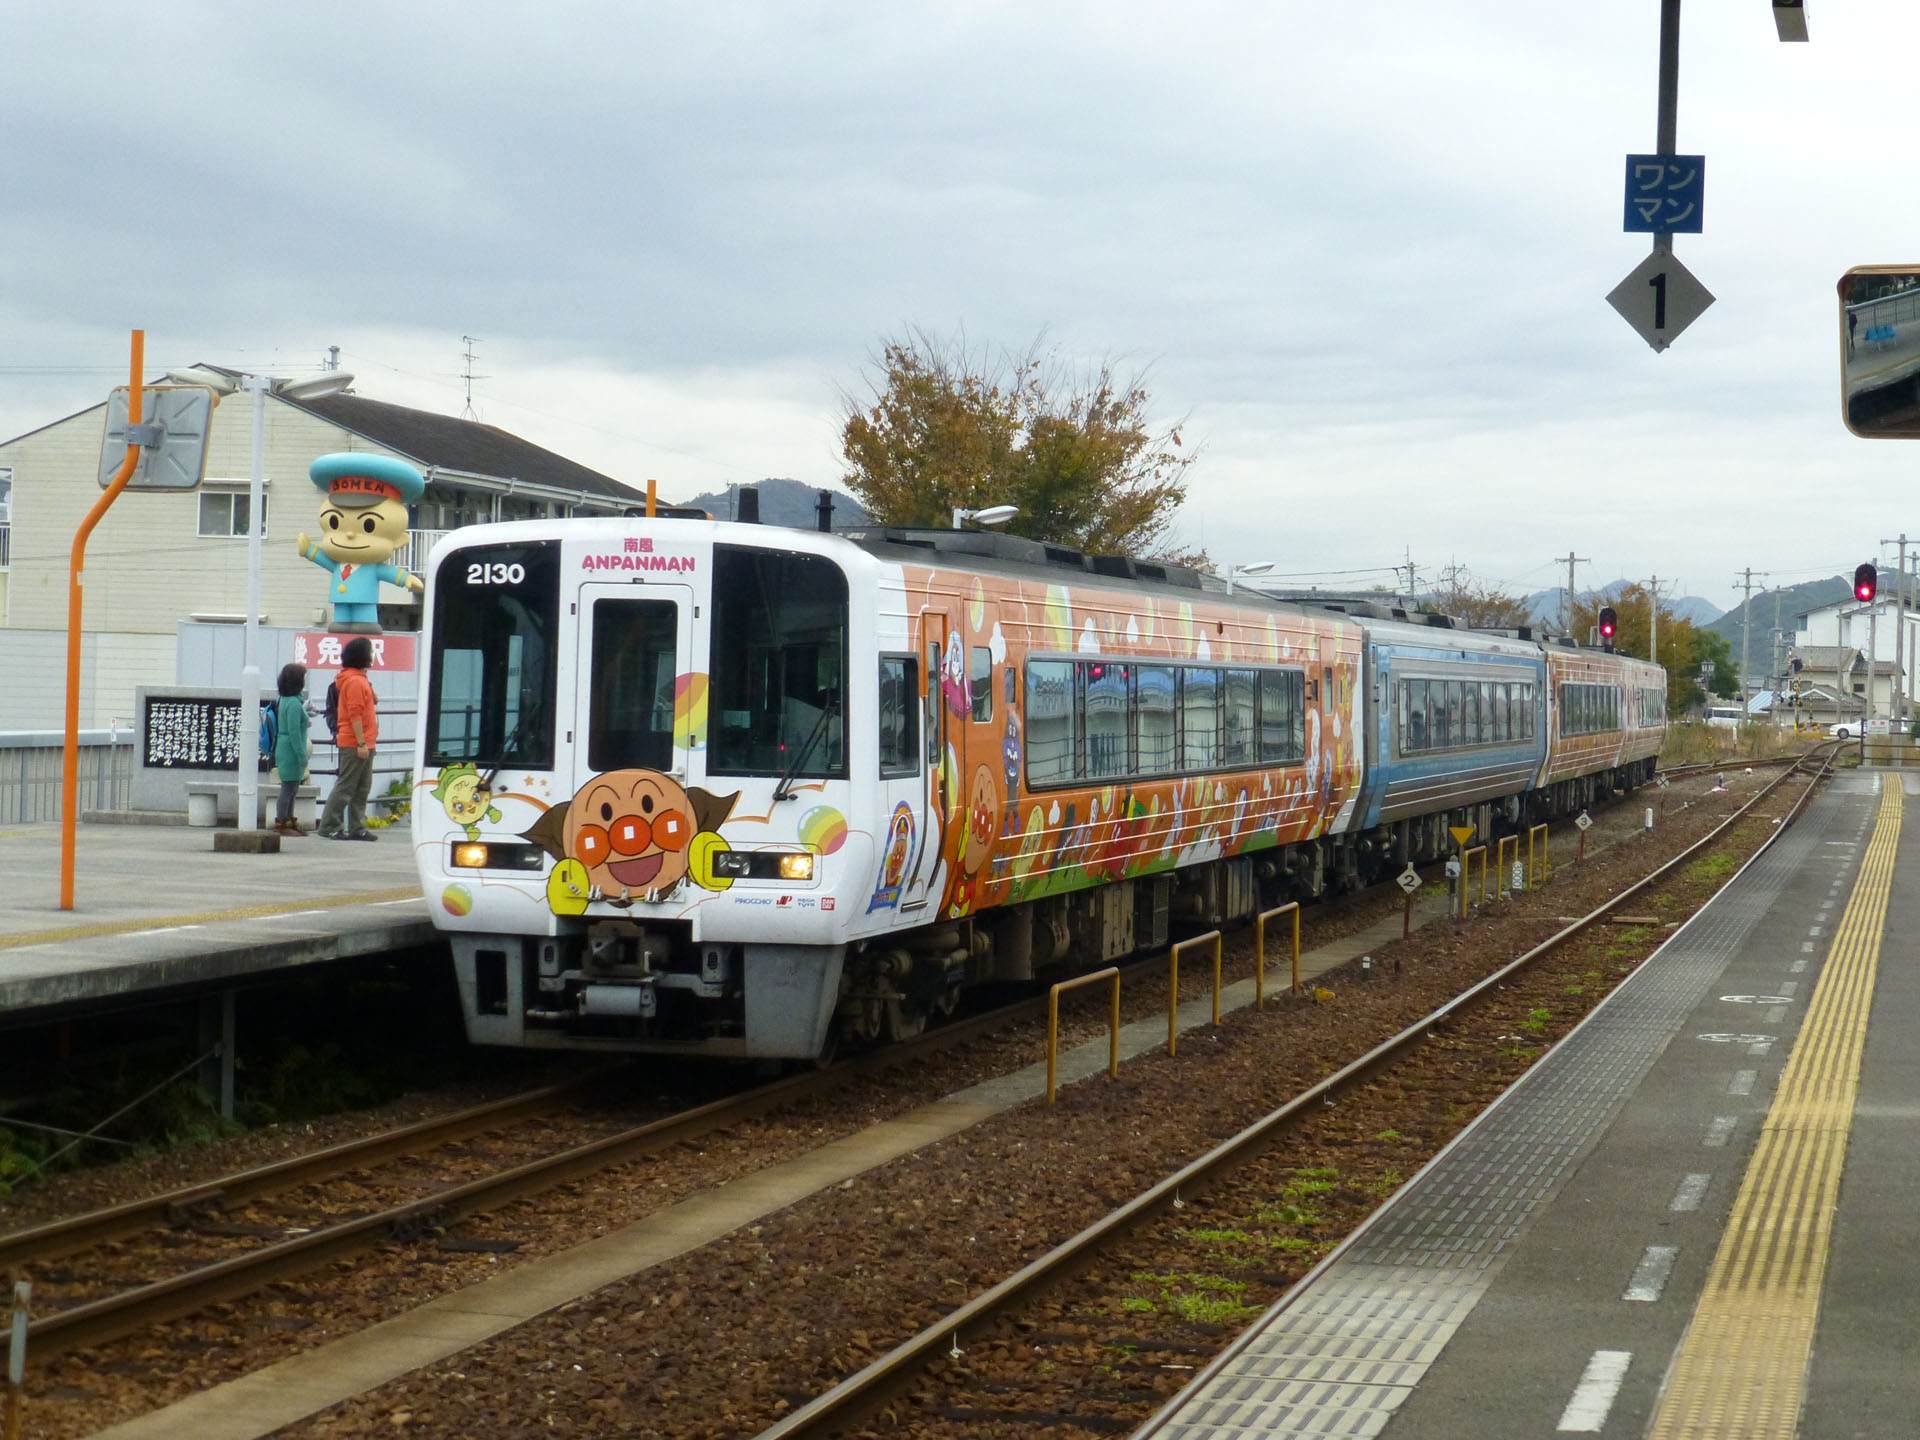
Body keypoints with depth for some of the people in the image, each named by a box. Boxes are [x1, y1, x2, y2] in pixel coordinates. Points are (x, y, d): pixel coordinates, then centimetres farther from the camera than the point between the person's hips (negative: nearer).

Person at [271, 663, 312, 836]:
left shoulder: (285, 700, 12)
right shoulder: (294, 703, -18)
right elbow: (294, 732, -20)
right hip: (291, 751, -10)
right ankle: (281, 823, -1)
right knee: (288, 788, -5)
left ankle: (289, 821, 22)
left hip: (283, 749, 10)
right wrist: (302, 756, -18)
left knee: (292, 789, 16)